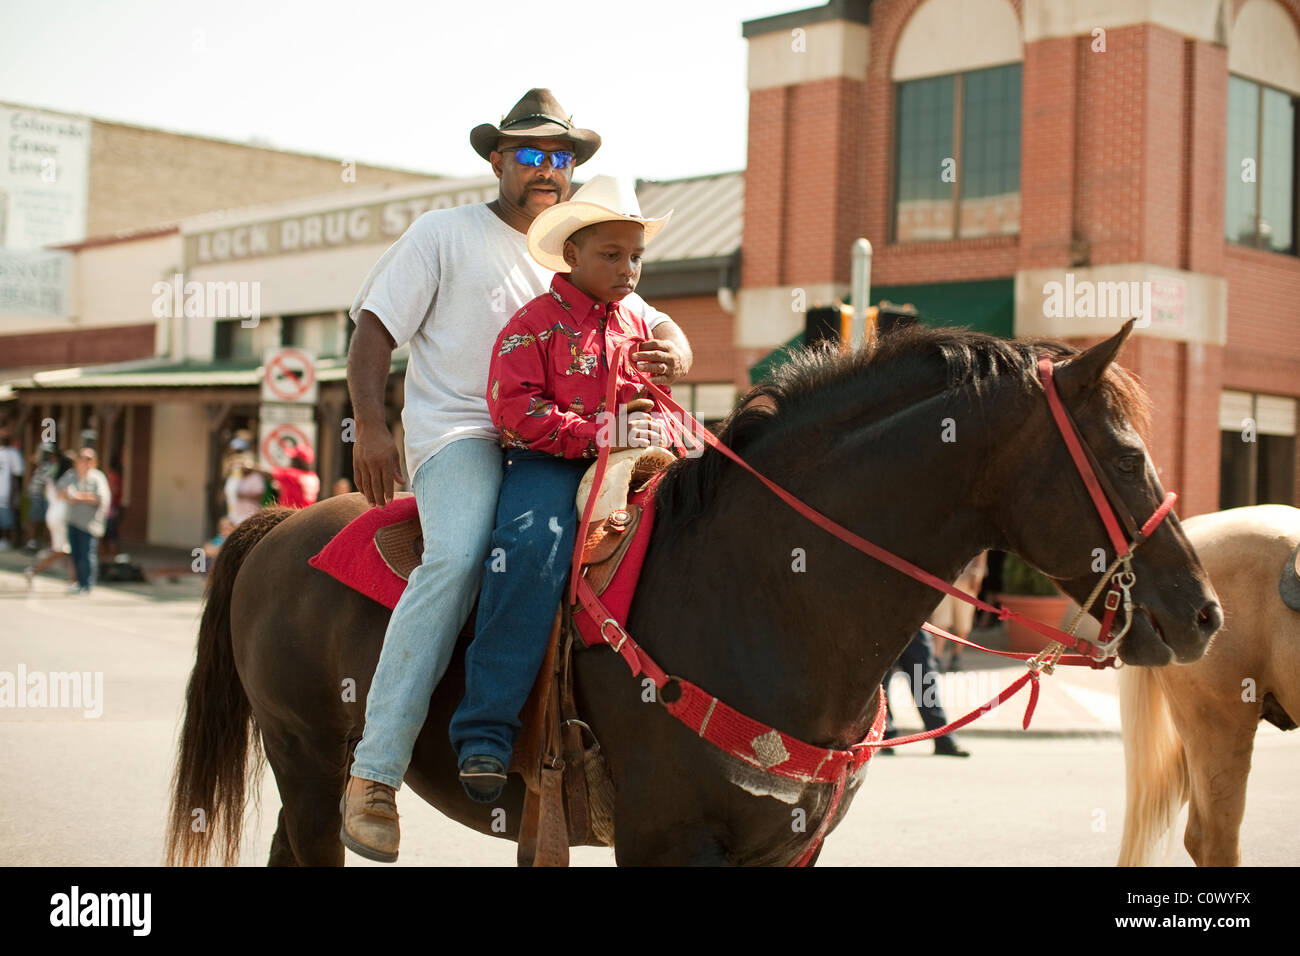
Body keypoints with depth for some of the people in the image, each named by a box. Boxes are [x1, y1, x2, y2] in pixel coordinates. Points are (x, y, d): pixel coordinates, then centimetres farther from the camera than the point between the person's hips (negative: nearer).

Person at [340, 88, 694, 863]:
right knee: (459, 555, -33)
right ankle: (375, 774, -32)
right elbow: (374, 332, 3)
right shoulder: (446, 233, 9)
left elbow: (659, 329, 22)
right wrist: (370, 426, -14)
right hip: (458, 432, -5)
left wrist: (672, 353, -4)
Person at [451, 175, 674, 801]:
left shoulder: (638, 328, 20)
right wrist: (597, 434, -18)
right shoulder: (536, 322, 1)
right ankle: (485, 730, -31)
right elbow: (514, 409, -10)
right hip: (548, 465, -6)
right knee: (531, 547, -35)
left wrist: (658, 433, 4)